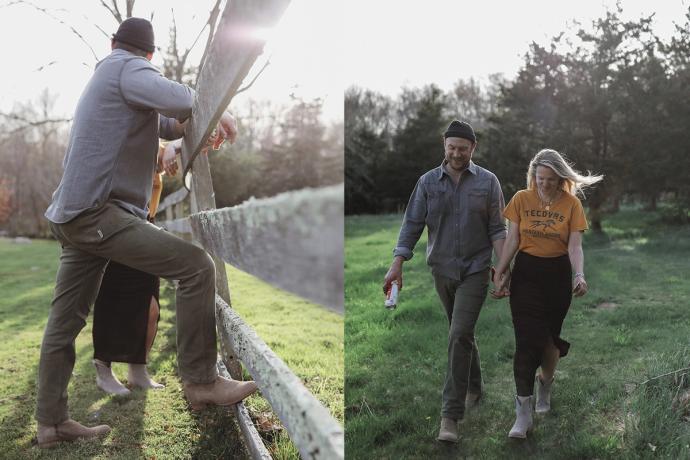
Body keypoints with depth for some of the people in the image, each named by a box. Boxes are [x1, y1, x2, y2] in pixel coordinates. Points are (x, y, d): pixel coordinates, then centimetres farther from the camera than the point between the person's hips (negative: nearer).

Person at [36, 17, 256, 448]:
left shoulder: (106, 72, 26)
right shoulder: (129, 68, -4)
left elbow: (158, 122, 24)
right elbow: (177, 100, -24)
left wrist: (186, 124, 3)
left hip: (76, 215, 10)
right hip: (98, 211, -10)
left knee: (66, 322, 14)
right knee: (197, 266, -15)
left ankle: (51, 421, 24)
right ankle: (200, 380, -11)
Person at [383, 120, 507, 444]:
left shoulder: (487, 182, -2)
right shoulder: (428, 182, 1)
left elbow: (497, 229, -1)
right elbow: (412, 224, -2)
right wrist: (397, 265, -11)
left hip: (475, 270, -3)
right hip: (442, 270, 3)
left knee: (459, 335, -13)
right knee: (462, 334, 18)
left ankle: (450, 414, -10)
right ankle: (474, 387, 40)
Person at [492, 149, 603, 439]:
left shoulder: (571, 204, -3)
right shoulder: (522, 199, -3)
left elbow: (575, 246, -8)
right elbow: (512, 240, -1)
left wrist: (579, 275, -25)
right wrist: (499, 273, -8)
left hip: (557, 274, 1)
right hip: (526, 273, -1)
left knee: (549, 337, 11)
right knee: (527, 339, -9)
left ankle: (545, 384, 42)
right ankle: (523, 412, -7)